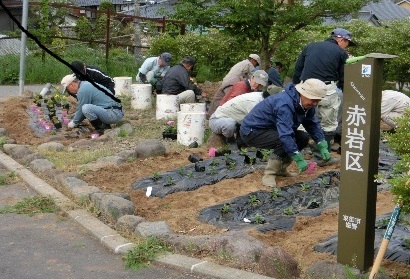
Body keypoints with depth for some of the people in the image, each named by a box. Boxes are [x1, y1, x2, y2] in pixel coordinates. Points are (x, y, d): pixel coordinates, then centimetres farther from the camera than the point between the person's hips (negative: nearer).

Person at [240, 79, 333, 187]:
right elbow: (285, 135, -38)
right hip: (252, 131, -9)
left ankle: (279, 168, 8)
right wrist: (299, 160, -36)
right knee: (286, 141, -31)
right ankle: (269, 174, -17)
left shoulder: (306, 105, -2)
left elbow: (313, 125, 8)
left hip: (269, 129, 9)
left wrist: (323, 148, -3)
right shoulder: (284, 104, -32)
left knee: (303, 138, -2)